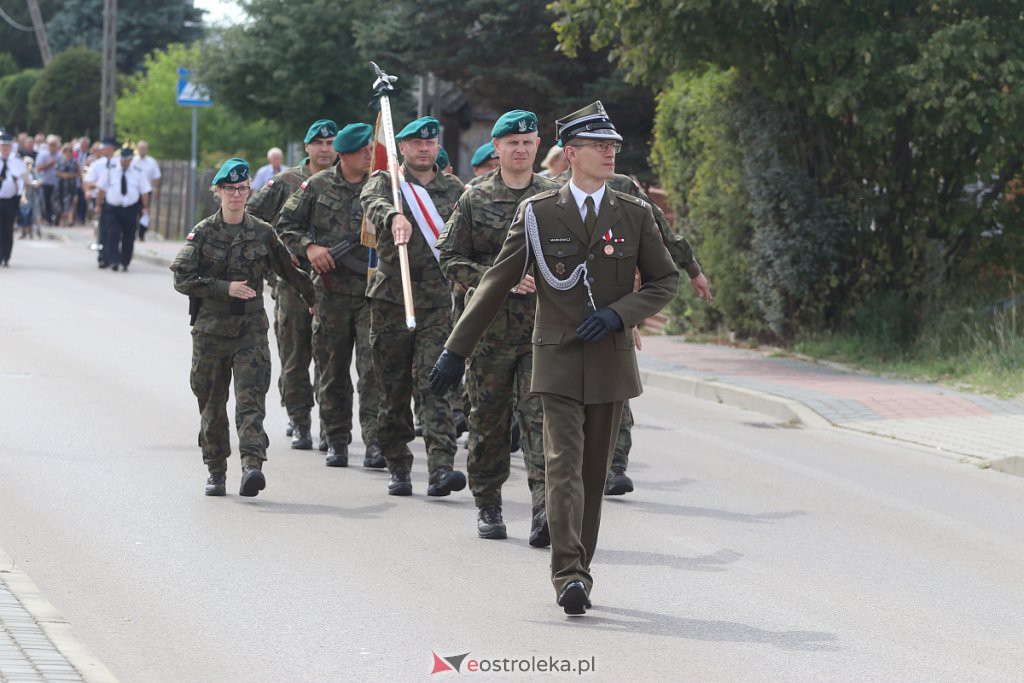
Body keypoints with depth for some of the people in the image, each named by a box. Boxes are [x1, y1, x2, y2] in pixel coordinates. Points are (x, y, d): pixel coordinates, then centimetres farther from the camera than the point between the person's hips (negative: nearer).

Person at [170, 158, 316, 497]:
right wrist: (225, 288, -14)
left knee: (251, 398, -14)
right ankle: (216, 472, 19)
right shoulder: (203, 233, 2)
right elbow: (182, 277, -6)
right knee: (212, 403, 7)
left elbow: (289, 269, 18)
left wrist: (314, 297, 23)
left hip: (250, 329, 0)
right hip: (210, 329, 1)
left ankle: (252, 465, -26)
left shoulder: (262, 233, 6)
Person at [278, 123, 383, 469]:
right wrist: (309, 246, -8)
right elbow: (286, 224, 9)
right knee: (333, 368, 7)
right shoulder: (318, 186, 4)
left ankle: (375, 442, -13)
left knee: (374, 366, -12)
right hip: (331, 288, 1)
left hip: (372, 288, -1)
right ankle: (337, 441, 18)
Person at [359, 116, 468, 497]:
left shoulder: (453, 189, 12)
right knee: (393, 391, 6)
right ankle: (398, 468, 19)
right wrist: (394, 217, -41)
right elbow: (373, 202, -19)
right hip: (391, 299, 0)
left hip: (438, 301, 0)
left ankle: (441, 468, -23)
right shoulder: (386, 182, 5)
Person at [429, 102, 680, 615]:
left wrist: (618, 314, -8)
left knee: (594, 471, 8)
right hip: (559, 361, -2)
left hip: (611, 361, 2)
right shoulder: (538, 213, 0)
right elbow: (497, 283, 3)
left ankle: (578, 570, 18)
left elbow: (666, 279, 9)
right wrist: (456, 348, 1)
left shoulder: (635, 215, 5)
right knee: (564, 465, -14)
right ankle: (569, 575, -21)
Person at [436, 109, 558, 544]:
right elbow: (450, 258, 3)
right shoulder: (475, 199, 5)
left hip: (544, 327, -1)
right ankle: (488, 505, 24)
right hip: (490, 325, 1)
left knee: (541, 415, -12)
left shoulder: (557, 198, 7)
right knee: (488, 419, 8)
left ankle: (545, 508, -19)